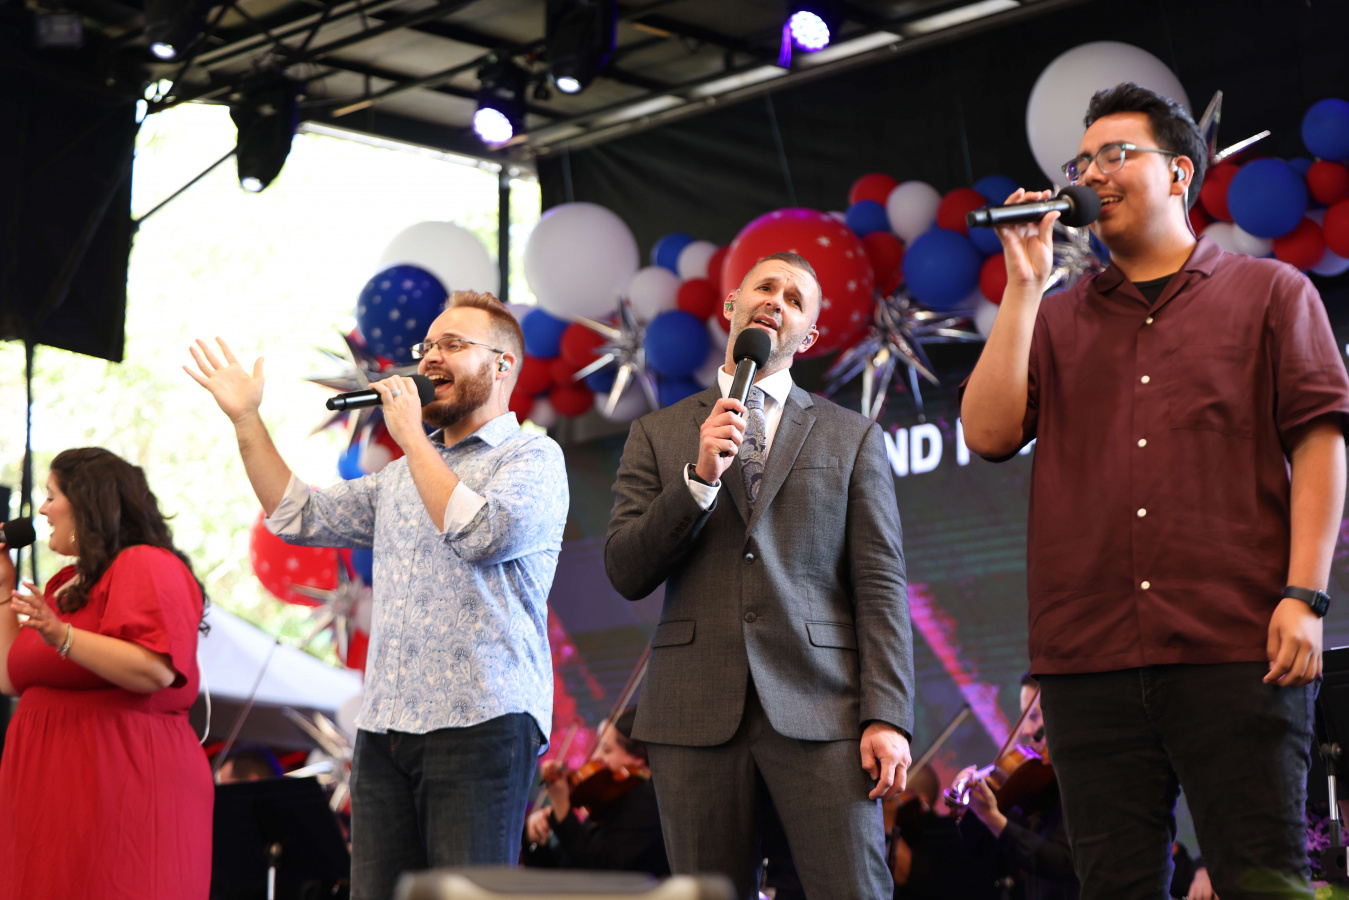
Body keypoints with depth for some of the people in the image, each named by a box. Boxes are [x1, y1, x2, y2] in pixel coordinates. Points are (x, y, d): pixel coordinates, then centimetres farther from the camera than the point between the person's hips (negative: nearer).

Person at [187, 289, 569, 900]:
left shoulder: (534, 458, 0)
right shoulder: (402, 475, 24)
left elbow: (483, 533, -18)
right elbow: (300, 516, 23)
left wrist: (411, 436, -9)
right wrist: (245, 420, 18)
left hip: (481, 721, -7)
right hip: (383, 729, 7)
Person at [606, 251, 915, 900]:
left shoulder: (853, 439, 13)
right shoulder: (658, 436, 14)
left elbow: (880, 584, 5)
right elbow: (626, 574, 4)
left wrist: (887, 717, -7)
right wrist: (700, 475, -9)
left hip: (818, 707, -1)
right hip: (696, 711, 1)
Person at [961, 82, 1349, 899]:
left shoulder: (1270, 293, 11)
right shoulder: (1058, 320, 20)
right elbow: (990, 433, 6)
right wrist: (1025, 284, 5)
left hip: (1236, 648, -3)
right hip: (1091, 659, 3)